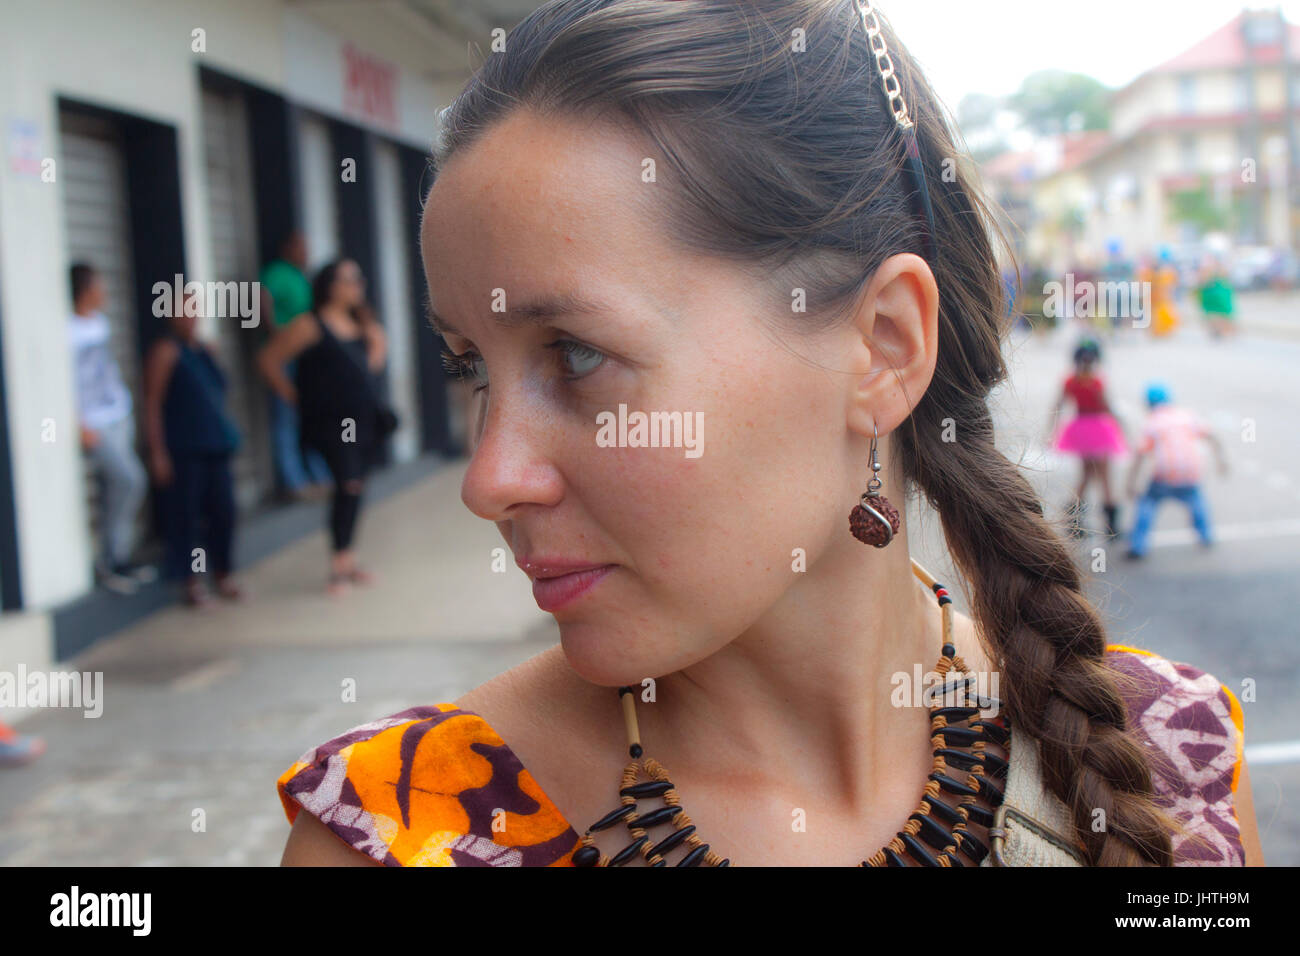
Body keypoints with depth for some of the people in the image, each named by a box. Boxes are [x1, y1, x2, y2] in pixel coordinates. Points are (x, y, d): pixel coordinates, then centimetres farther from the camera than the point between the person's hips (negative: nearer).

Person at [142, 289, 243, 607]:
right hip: (183, 449, -6)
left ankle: (224, 574, 19)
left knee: (222, 509, 6)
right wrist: (158, 452, -14)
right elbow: (152, 403, -9)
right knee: (185, 512, -3)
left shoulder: (206, 349, 15)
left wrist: (227, 437, 18)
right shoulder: (166, 351, -5)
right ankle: (191, 581, 6)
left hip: (215, 446, 6)